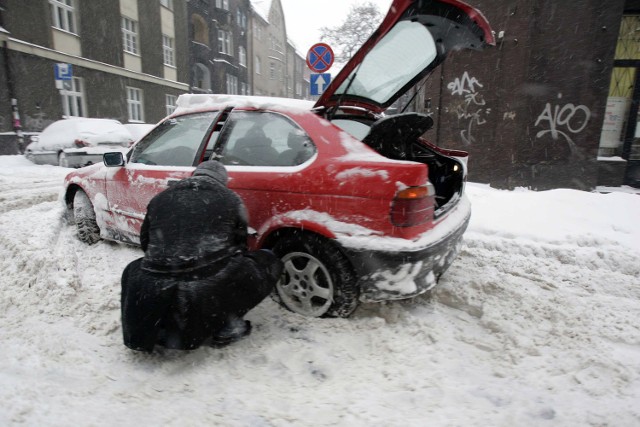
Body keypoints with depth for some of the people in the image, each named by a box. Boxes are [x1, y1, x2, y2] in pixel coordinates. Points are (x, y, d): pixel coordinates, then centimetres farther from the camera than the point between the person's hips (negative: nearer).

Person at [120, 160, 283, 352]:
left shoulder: (160, 198, 16)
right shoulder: (230, 199, 7)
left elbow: (145, 242, 26)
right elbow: (240, 243, 17)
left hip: (156, 292, 4)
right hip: (212, 290, -4)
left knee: (133, 272, 37)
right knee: (268, 263, 17)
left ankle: (165, 329, 23)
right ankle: (228, 325, 14)